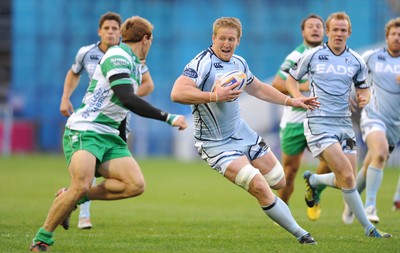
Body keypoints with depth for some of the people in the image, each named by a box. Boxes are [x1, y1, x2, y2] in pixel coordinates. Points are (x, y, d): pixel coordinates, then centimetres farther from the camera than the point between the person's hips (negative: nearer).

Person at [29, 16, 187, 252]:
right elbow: (128, 100, -25)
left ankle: (74, 197, 2)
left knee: (136, 185, -11)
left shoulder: (135, 64, 16)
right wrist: (168, 117, -25)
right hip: (83, 131, -9)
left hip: (109, 135, 9)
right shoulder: (117, 56, -13)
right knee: (81, 186, -26)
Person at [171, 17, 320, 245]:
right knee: (260, 187, -19)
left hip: (243, 133, 8)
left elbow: (258, 89, 24)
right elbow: (177, 93, -34)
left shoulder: (239, 63, 6)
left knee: (278, 182, 12)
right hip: (216, 145, -8)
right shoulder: (202, 63, -20)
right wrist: (214, 96, -40)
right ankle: (300, 234, -9)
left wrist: (292, 101, 22)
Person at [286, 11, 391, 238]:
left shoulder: (357, 61, 7)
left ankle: (313, 180, 35)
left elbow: (363, 88, 19)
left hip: (344, 123, 5)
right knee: (347, 176, -16)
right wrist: (300, 99, -7)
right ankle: (369, 228, -9)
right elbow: (292, 78, 12)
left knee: (346, 180, 3)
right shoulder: (312, 56, -1)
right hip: (319, 123, -5)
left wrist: (364, 98, -5)